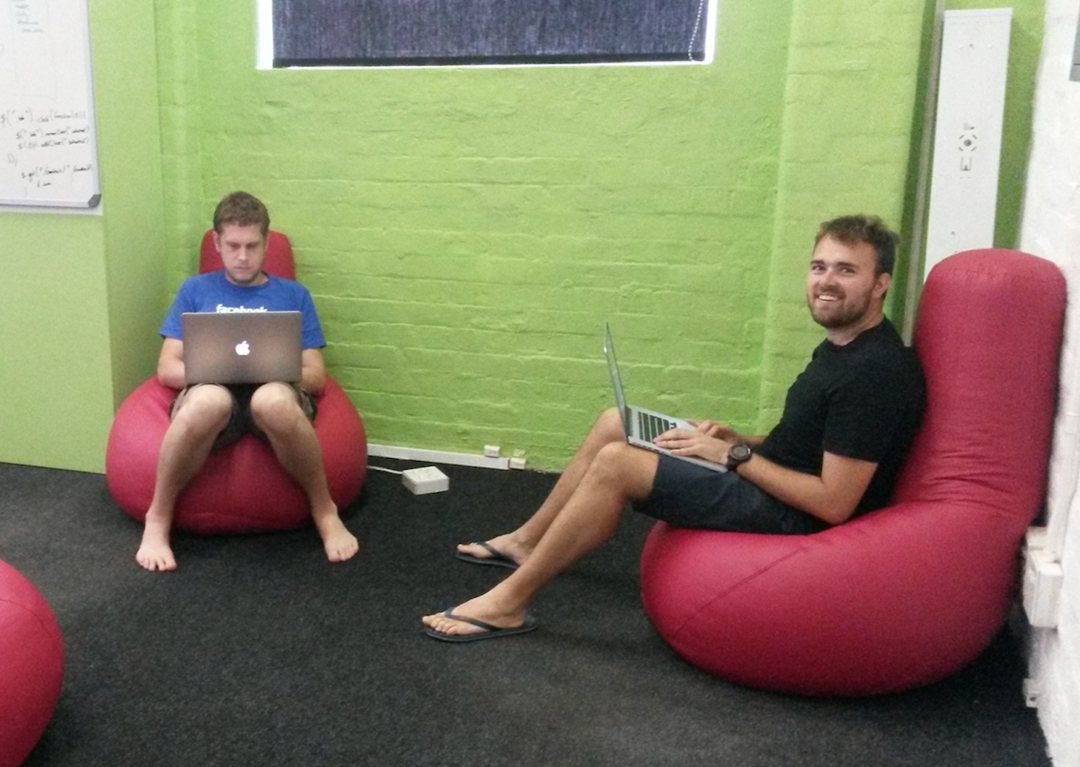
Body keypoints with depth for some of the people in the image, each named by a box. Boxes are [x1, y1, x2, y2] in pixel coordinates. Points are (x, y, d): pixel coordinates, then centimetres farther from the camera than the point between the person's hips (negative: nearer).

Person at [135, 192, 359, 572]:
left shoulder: (293, 294, 21)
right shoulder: (195, 290, 21)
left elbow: (316, 377, 12)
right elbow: (167, 368, 12)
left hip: (274, 393, 0)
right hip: (212, 393, 0)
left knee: (273, 399, -40)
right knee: (208, 399, -40)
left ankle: (324, 511, -17)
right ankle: (158, 517, -17)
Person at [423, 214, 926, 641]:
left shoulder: (874, 372, -22)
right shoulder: (842, 344, 9)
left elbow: (834, 502, -24)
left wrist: (734, 455, -18)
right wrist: (735, 438, 2)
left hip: (790, 515, -10)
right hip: (769, 483, 10)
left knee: (617, 463, -22)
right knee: (615, 424, 9)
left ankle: (508, 603, -11)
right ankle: (526, 542, 21)